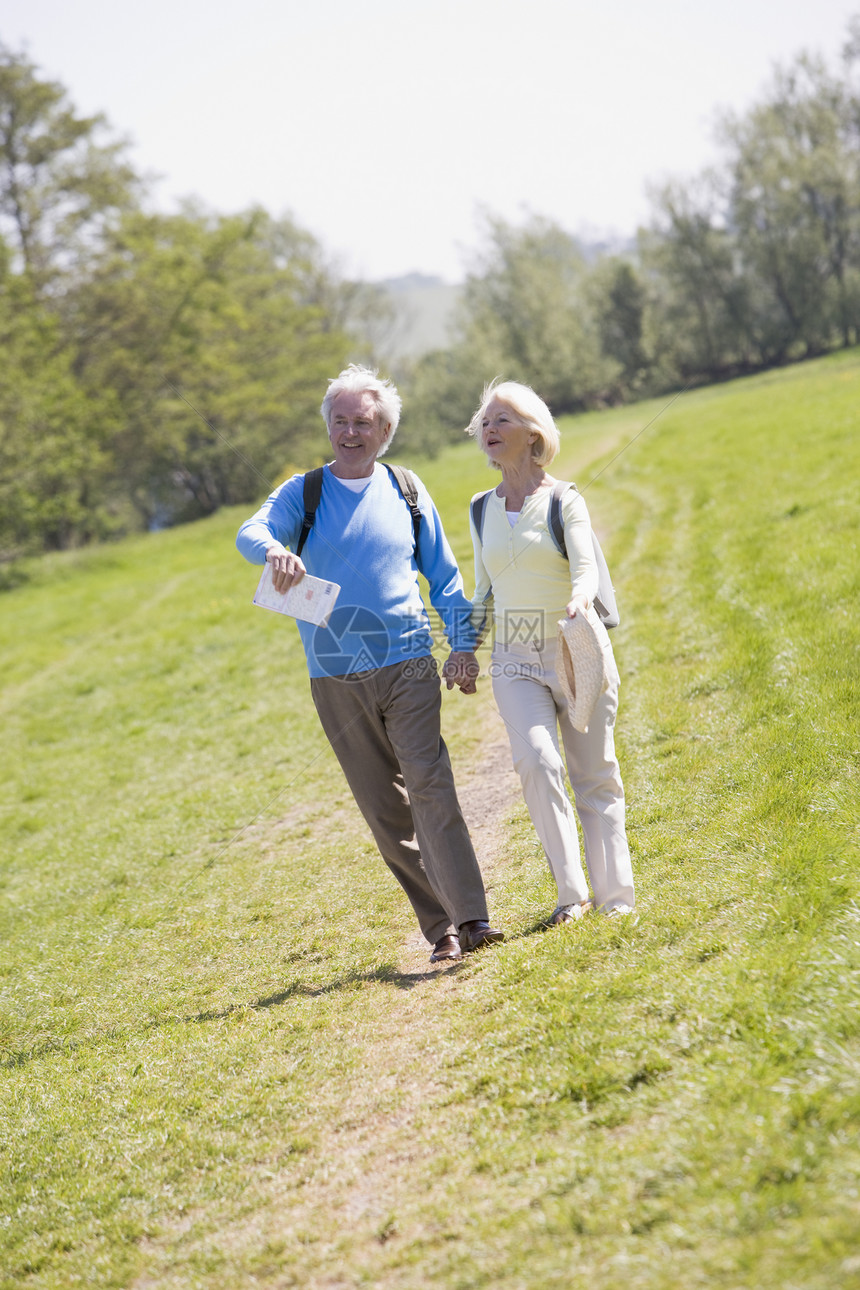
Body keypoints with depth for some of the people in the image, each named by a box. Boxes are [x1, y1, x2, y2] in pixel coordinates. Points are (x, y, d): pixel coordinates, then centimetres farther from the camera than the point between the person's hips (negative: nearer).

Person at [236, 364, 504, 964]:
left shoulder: (407, 491, 9)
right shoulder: (304, 493, 5)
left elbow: (444, 574, 14)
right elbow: (253, 531, -15)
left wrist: (463, 644, 1)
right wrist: (274, 550, -39)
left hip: (408, 667, -1)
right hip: (337, 682, 1)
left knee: (430, 789, -16)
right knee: (386, 812, 3)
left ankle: (472, 919, -19)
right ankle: (441, 929, 11)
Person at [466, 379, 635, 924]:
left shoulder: (565, 501, -3)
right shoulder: (482, 510, 10)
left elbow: (586, 571, -17)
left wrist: (580, 598, -39)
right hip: (516, 662, 2)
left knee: (595, 777, 1)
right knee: (538, 762, -21)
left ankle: (616, 898, 9)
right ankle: (572, 892, -17)